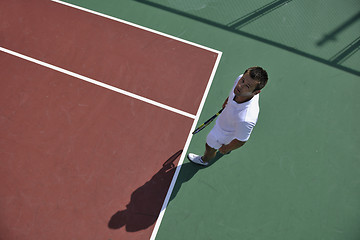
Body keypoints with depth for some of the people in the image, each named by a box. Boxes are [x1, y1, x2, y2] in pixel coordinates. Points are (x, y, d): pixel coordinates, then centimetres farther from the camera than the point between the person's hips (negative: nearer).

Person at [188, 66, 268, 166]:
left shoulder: (246, 119, -51)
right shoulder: (242, 79, -34)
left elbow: (240, 141, -29)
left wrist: (226, 149, -9)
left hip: (225, 133, -5)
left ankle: (204, 160, 64)